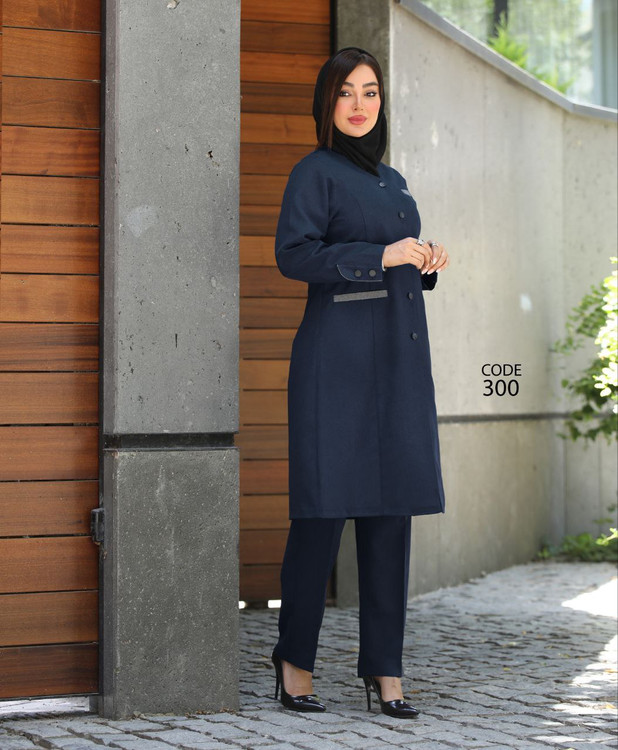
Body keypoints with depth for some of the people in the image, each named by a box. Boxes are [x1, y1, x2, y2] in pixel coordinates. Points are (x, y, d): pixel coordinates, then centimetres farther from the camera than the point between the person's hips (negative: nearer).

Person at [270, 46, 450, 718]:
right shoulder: (315, 172, -1)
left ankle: (384, 669, 9)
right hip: (338, 360, -7)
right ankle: (295, 661, 8)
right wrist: (382, 256, -18)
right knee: (324, 509, -5)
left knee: (393, 511, 4)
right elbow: (294, 254, -14)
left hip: (400, 359, 7)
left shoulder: (393, 181, 21)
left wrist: (426, 265, 8)